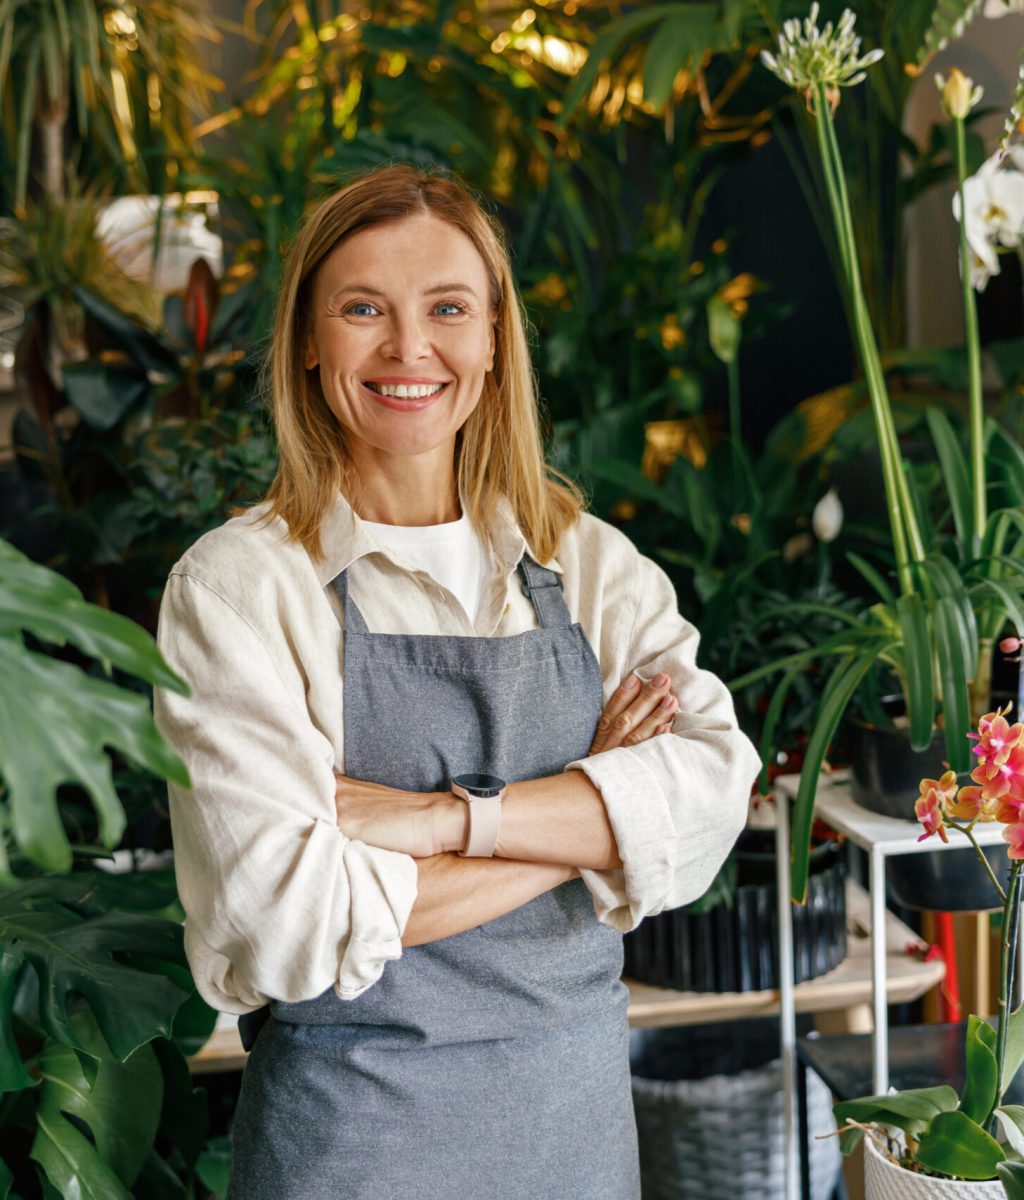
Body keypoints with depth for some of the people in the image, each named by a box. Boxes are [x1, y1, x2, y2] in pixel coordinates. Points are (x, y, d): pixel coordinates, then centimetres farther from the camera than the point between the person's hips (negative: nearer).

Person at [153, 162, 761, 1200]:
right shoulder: (237, 582, -11)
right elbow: (285, 921, -20)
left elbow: (716, 786, -12)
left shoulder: (593, 563, 1)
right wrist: (584, 819, -14)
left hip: (579, 1105, 4)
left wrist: (449, 817, -23)